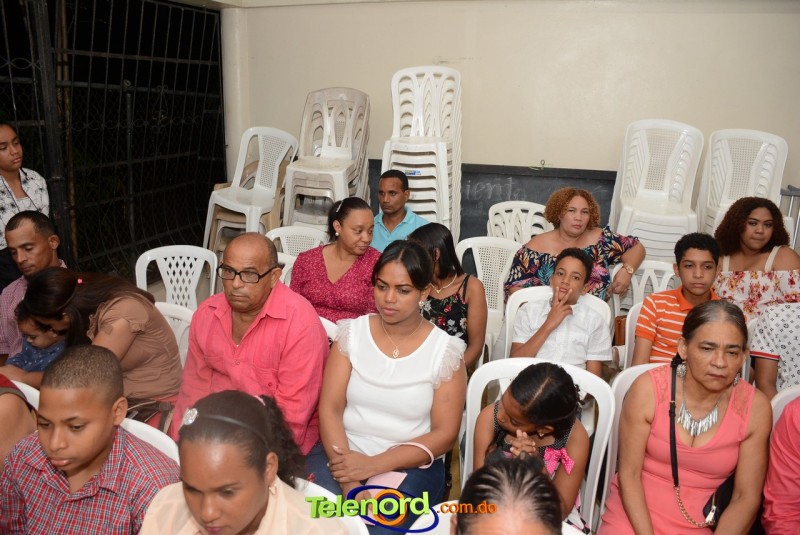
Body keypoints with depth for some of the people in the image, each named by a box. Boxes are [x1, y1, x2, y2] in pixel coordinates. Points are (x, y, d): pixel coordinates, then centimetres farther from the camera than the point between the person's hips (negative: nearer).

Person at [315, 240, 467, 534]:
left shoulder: (446, 350, -4)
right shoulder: (351, 333, 2)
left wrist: (373, 465, -17)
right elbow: (330, 409, -4)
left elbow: (444, 434, -6)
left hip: (412, 466, -1)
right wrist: (349, 480, -18)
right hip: (346, 454, 2)